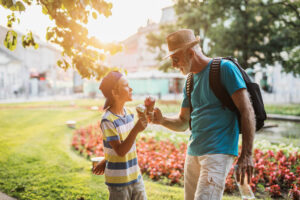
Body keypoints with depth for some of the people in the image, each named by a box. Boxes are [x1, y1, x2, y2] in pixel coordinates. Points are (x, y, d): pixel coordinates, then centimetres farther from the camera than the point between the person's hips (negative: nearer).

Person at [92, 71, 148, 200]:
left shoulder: (129, 113, 3)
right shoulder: (107, 120, -19)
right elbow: (120, 151, -23)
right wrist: (136, 130, -33)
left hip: (135, 176, 7)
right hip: (118, 181, -6)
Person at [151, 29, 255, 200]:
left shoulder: (224, 68, -8)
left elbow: (247, 111, -12)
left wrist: (247, 154, -16)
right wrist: (162, 120, -4)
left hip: (218, 153, -7)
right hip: (193, 153, 8)